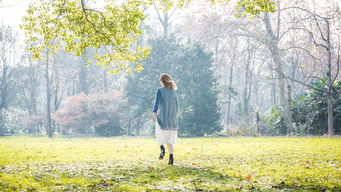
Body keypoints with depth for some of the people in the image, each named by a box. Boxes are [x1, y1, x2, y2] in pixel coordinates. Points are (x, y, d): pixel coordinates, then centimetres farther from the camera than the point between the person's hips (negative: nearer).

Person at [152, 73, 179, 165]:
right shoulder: (173, 91, 9)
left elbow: (157, 101, -17)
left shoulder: (160, 90, -2)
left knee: (160, 135, 16)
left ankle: (162, 149, -9)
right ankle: (171, 157, -6)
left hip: (162, 117, -3)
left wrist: (154, 112, -27)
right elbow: (176, 106, 14)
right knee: (169, 138, 6)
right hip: (172, 117, 3)